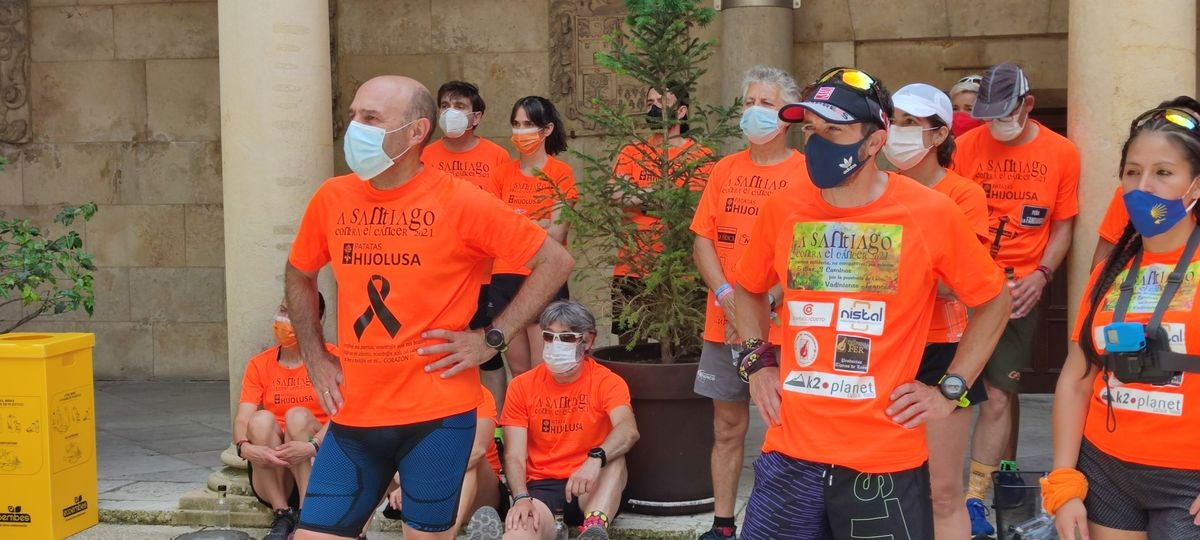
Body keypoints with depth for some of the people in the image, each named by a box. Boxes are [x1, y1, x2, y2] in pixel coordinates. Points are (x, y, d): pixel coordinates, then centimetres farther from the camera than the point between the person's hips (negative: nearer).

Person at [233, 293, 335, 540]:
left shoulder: (331, 358, -1)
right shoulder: (259, 365, 8)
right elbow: (242, 419, -5)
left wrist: (312, 446, -34)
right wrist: (245, 447, -29)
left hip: (319, 465, -2)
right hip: (271, 469, 2)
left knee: (297, 416, -28)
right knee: (261, 419, -25)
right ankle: (282, 517, -25)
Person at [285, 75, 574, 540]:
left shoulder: (459, 202, -10)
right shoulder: (331, 198, 2)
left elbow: (556, 262, -6)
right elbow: (298, 275, 21)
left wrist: (492, 338, -9)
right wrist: (314, 359, 11)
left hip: (437, 414, -4)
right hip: (354, 414, 4)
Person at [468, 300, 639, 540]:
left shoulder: (606, 381, 0)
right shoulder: (522, 386, 5)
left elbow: (628, 430, -21)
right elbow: (514, 456, -3)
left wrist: (596, 459, -43)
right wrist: (521, 499, -24)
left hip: (590, 489, 0)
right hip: (541, 487, 0)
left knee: (613, 457, -34)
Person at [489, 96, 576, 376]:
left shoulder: (560, 172, -2)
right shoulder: (504, 172, 11)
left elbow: (556, 233, -10)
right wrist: (535, 224, -8)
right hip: (504, 277, 5)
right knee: (518, 370, 9)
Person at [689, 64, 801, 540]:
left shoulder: (805, 174, -3)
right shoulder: (725, 169, 10)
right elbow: (702, 239, 8)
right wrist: (726, 295, -7)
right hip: (723, 322, 4)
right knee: (728, 427, 9)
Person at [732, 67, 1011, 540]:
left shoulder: (931, 213, -7)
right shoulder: (782, 210, 1)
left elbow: (992, 302, 5)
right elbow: (749, 289, 21)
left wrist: (950, 390, -1)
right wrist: (758, 362, 8)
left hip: (885, 460, -3)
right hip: (790, 453, 3)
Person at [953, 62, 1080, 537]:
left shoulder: (1061, 153, 1)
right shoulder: (969, 145, 2)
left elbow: (1062, 226, 6)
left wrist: (1040, 276, -8)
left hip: (1020, 289, -1)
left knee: (999, 394, -3)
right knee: (1001, 393, 3)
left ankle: (975, 498, 3)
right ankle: (1005, 481, 19)